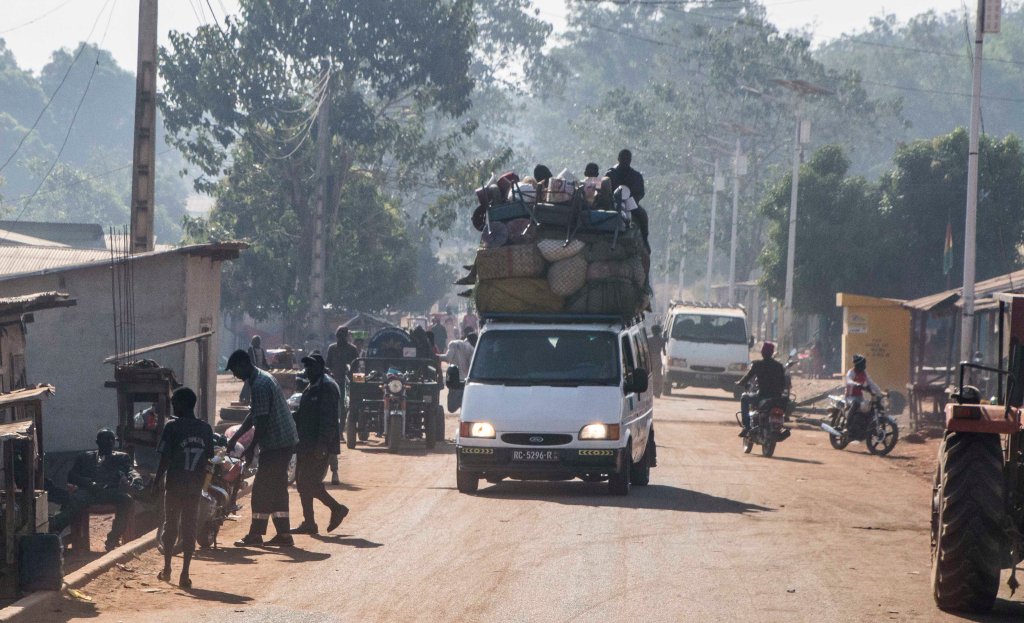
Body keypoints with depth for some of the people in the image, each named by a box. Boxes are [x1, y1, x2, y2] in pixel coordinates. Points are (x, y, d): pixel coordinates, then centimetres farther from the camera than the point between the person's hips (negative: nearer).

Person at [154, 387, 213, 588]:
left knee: (170, 526, 12)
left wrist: (156, 481, -2)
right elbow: (207, 460, 6)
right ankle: (185, 574, -1)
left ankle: (167, 569, 18)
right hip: (195, 487, 3)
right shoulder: (205, 429, 4)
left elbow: (165, 459, -10)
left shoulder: (172, 427, -8)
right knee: (190, 529, 4)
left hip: (175, 484, -3)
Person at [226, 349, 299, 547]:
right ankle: (283, 533, 15)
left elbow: (262, 420, -20)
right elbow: (254, 415, 22)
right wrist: (234, 438, 21)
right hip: (286, 441, 10)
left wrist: (251, 447, -13)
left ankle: (255, 534, -2)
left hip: (276, 443, -10)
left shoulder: (260, 384, -18)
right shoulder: (263, 378, 16)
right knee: (277, 488, 14)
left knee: (262, 489, -5)